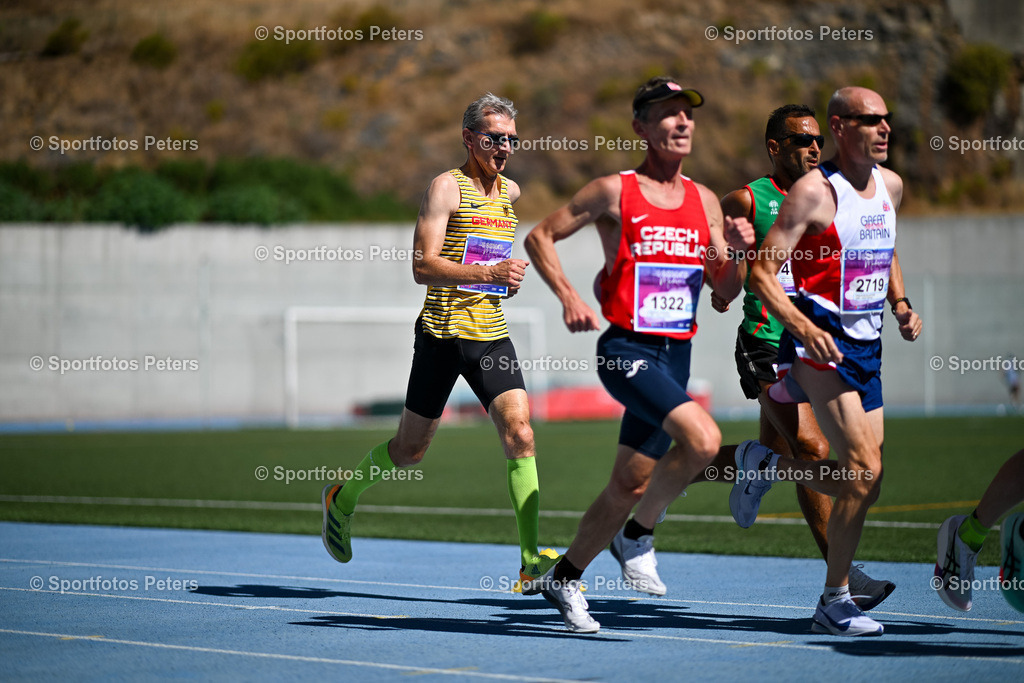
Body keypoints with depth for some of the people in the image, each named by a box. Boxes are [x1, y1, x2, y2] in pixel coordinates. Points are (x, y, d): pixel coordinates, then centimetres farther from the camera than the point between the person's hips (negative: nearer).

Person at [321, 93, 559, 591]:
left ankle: (531, 559, -15)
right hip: (442, 332, -5)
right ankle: (342, 498, 34)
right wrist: (488, 274, -27)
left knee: (519, 434, -13)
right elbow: (423, 266, -17)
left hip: (492, 334, 5)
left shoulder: (510, 192, 13)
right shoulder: (446, 187, -8)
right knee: (411, 447, 6)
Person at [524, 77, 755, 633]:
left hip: (677, 355, 6)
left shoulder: (705, 201, 12)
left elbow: (724, 292, 12)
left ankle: (565, 577, 28)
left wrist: (736, 250, -7)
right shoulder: (614, 191, -3)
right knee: (704, 440, -26)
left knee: (629, 485, 10)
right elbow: (539, 237, 4)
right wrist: (568, 298, -8)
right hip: (627, 350, -6)